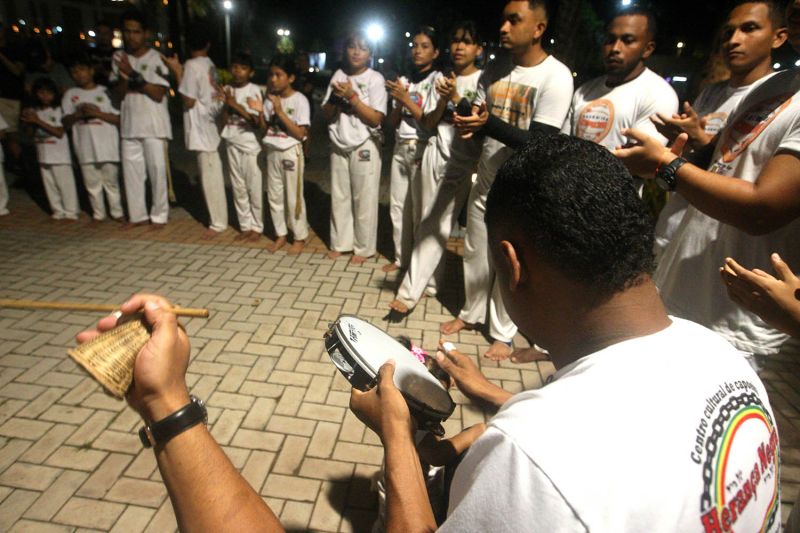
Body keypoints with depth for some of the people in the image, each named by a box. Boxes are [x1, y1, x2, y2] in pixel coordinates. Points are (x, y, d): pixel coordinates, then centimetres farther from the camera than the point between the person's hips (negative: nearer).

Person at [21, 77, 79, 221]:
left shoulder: (58, 110, -6)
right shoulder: (35, 111, 10)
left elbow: (59, 133, -15)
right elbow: (33, 132, 14)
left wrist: (38, 121, -16)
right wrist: (27, 121, -3)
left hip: (59, 155, -6)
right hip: (43, 154, 6)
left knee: (65, 183, -3)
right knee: (49, 184, 9)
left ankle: (70, 212, 4)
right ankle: (58, 211, 17)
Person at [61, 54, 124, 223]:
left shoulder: (105, 92, 5)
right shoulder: (70, 94, 11)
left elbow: (119, 118, -2)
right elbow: (65, 123, 8)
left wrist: (98, 113, -14)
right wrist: (78, 114, -10)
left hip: (107, 144, -2)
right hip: (85, 146, 3)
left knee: (111, 179, 2)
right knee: (92, 181, 6)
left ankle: (117, 211, 12)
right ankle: (98, 213, 17)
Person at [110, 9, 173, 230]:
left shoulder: (156, 58, -5)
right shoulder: (119, 57, 8)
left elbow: (159, 94, -13)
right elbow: (118, 93, 4)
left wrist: (134, 74, -17)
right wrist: (125, 76, -14)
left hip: (154, 125, -5)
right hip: (129, 124, 5)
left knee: (157, 170, -2)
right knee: (131, 169, 7)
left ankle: (159, 215, 9)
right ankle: (137, 214, 18)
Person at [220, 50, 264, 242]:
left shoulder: (254, 90, -6)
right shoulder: (227, 90, 8)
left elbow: (256, 120, -12)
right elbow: (224, 119, 6)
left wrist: (236, 105, -17)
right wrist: (227, 104, -11)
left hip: (250, 144, -5)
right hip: (232, 143, 5)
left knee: (254, 188, 1)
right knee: (238, 187, 9)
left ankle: (257, 227, 12)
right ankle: (245, 226, 19)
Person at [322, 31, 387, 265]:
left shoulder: (375, 79, -6)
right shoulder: (338, 75, 7)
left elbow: (376, 119, -14)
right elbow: (326, 115, 6)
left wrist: (352, 96, -18)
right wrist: (335, 98, -13)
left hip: (364, 147, -4)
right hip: (339, 146, 5)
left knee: (364, 199, 1)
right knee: (339, 196, 10)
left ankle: (363, 248, 12)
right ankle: (340, 242, 23)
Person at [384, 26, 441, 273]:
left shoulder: (437, 79, -4)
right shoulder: (403, 81, 12)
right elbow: (393, 122, 10)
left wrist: (406, 99, -14)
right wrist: (398, 102, -8)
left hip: (422, 150, -6)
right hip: (400, 149, 6)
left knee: (419, 208, -4)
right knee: (398, 205, 10)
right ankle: (401, 258, 23)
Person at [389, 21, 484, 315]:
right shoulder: (443, 79, 13)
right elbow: (428, 123, 9)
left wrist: (456, 97, -17)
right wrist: (442, 102, -8)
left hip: (464, 161, -5)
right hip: (436, 155, 5)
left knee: (436, 224, -8)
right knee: (430, 221, 5)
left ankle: (410, 290, -6)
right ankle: (431, 278, 19)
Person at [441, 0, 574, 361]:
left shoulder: (556, 76, -14)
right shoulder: (494, 69, 6)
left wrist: (490, 123, -31)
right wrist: (467, 119, -14)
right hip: (485, 183, 6)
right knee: (475, 254, 15)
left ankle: (503, 333, 23)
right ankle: (471, 313, 36)